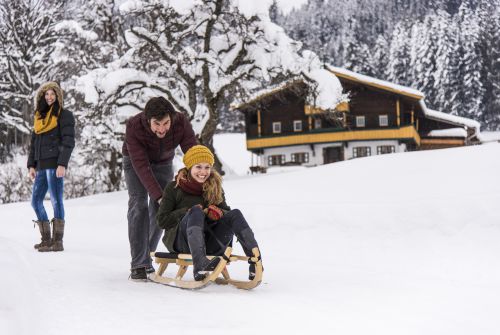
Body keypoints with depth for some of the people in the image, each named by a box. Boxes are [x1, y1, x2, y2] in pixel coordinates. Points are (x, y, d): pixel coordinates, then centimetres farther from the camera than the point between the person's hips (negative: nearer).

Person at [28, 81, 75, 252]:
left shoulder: (64, 115, -1)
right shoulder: (40, 116, 18)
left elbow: (68, 141, -9)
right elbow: (34, 143, 19)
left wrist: (62, 164, -18)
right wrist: (31, 165, 11)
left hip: (55, 163, -7)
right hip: (41, 165, 7)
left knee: (56, 200, -8)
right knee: (36, 201, 7)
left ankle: (58, 241, -6)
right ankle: (46, 239, 13)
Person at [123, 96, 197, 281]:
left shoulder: (181, 123, -32)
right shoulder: (134, 126, -37)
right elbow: (141, 165, -38)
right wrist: (158, 195, -46)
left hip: (163, 163, 2)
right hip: (135, 161, -2)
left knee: (159, 211, -6)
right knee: (138, 205, -18)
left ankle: (146, 259, 11)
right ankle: (138, 264, -17)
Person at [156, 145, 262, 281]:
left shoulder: (215, 188, 18)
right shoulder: (174, 187, 7)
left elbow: (226, 212, 14)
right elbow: (162, 220, 1)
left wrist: (219, 213, -9)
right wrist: (188, 213, -12)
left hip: (209, 243, 3)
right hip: (181, 242, -3)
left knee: (235, 214, -19)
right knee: (196, 212, -32)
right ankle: (199, 265, -56)